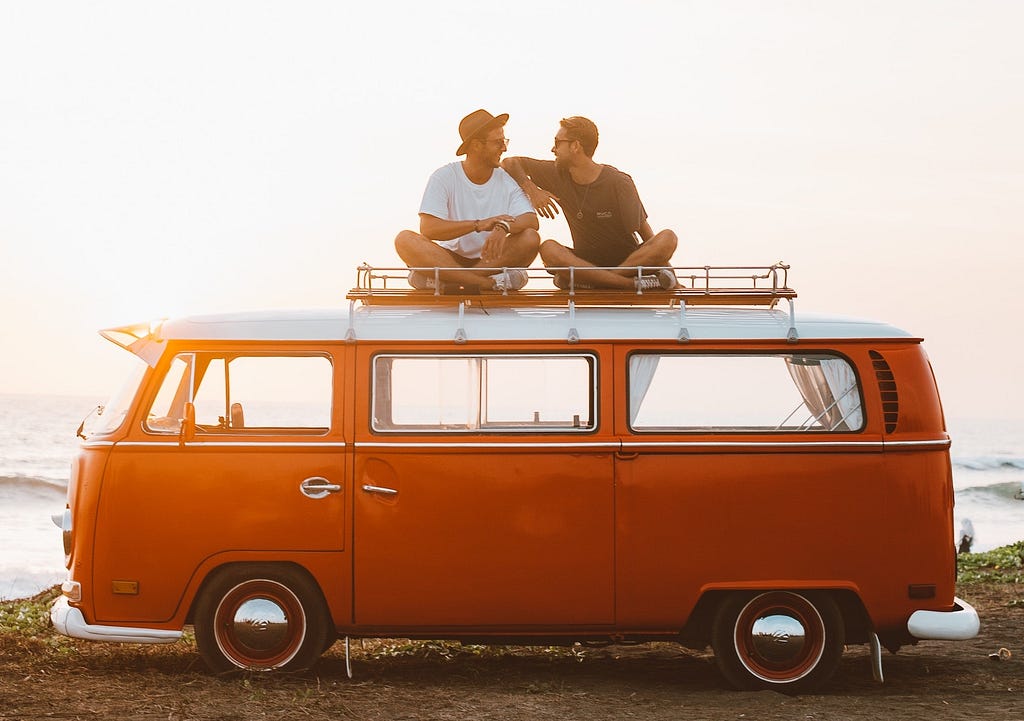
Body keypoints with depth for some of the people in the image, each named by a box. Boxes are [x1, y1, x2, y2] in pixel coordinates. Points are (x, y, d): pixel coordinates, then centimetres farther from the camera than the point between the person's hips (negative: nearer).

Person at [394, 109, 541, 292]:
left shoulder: (508, 180, 3)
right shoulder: (444, 177, -5)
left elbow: (532, 221, -11)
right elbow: (428, 228, -17)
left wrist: (503, 227, -35)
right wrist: (479, 225, -28)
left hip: (491, 259, 1)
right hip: (451, 258, -1)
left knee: (531, 239, -26)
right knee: (405, 240, -27)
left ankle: (447, 281, -27)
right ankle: (491, 282, -35)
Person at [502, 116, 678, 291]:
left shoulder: (619, 183, -9)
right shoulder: (558, 175, 2)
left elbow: (647, 236, -10)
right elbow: (509, 163, 8)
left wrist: (674, 282, -16)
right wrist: (532, 190, -10)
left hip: (628, 260, -2)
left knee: (668, 238, -30)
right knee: (548, 248, -28)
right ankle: (631, 283, -37)